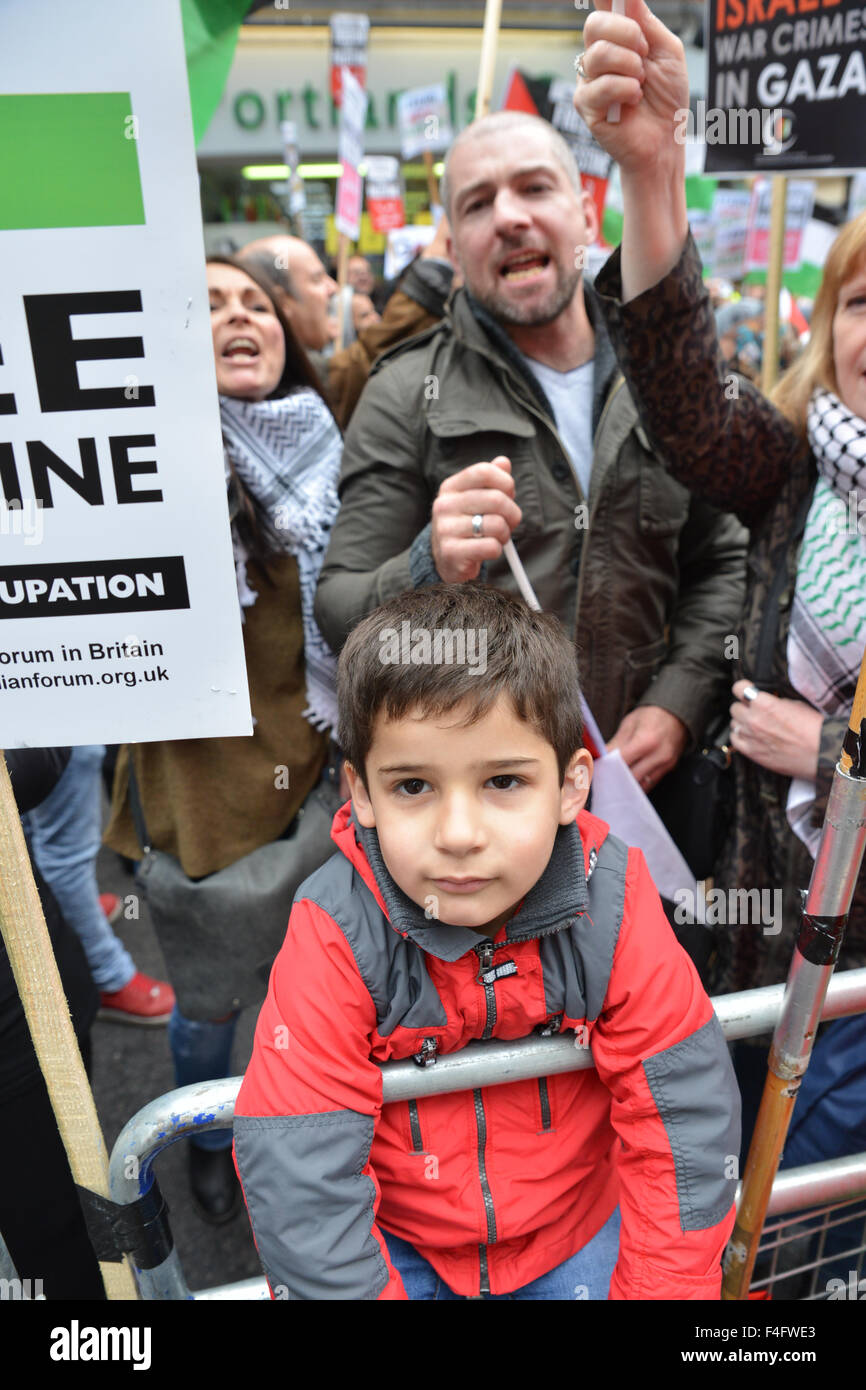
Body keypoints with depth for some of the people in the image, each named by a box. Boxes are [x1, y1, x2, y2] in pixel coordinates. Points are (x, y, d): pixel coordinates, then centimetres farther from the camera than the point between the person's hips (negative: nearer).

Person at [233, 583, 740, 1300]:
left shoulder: (611, 909, -20)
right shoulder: (336, 935, -25)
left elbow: (684, 1115, -14)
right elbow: (296, 1166, -23)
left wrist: (664, 1286, -14)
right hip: (396, 1241, -1)